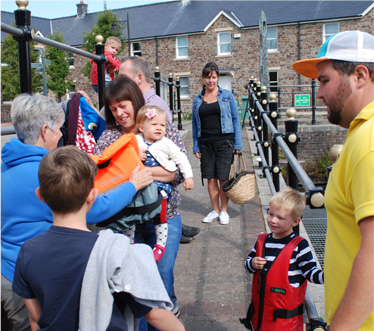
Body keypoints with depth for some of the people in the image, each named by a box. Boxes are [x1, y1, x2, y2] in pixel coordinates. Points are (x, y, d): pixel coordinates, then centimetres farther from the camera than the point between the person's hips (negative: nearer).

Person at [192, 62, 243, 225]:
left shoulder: (227, 96, 3)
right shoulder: (197, 100, 10)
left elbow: (235, 119, 3)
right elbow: (195, 124, 12)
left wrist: (237, 143, -2)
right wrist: (196, 147, 6)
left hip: (224, 141, -2)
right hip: (205, 143, 3)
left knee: (223, 178, -2)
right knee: (210, 178, 5)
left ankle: (224, 211, 12)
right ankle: (215, 210, 17)